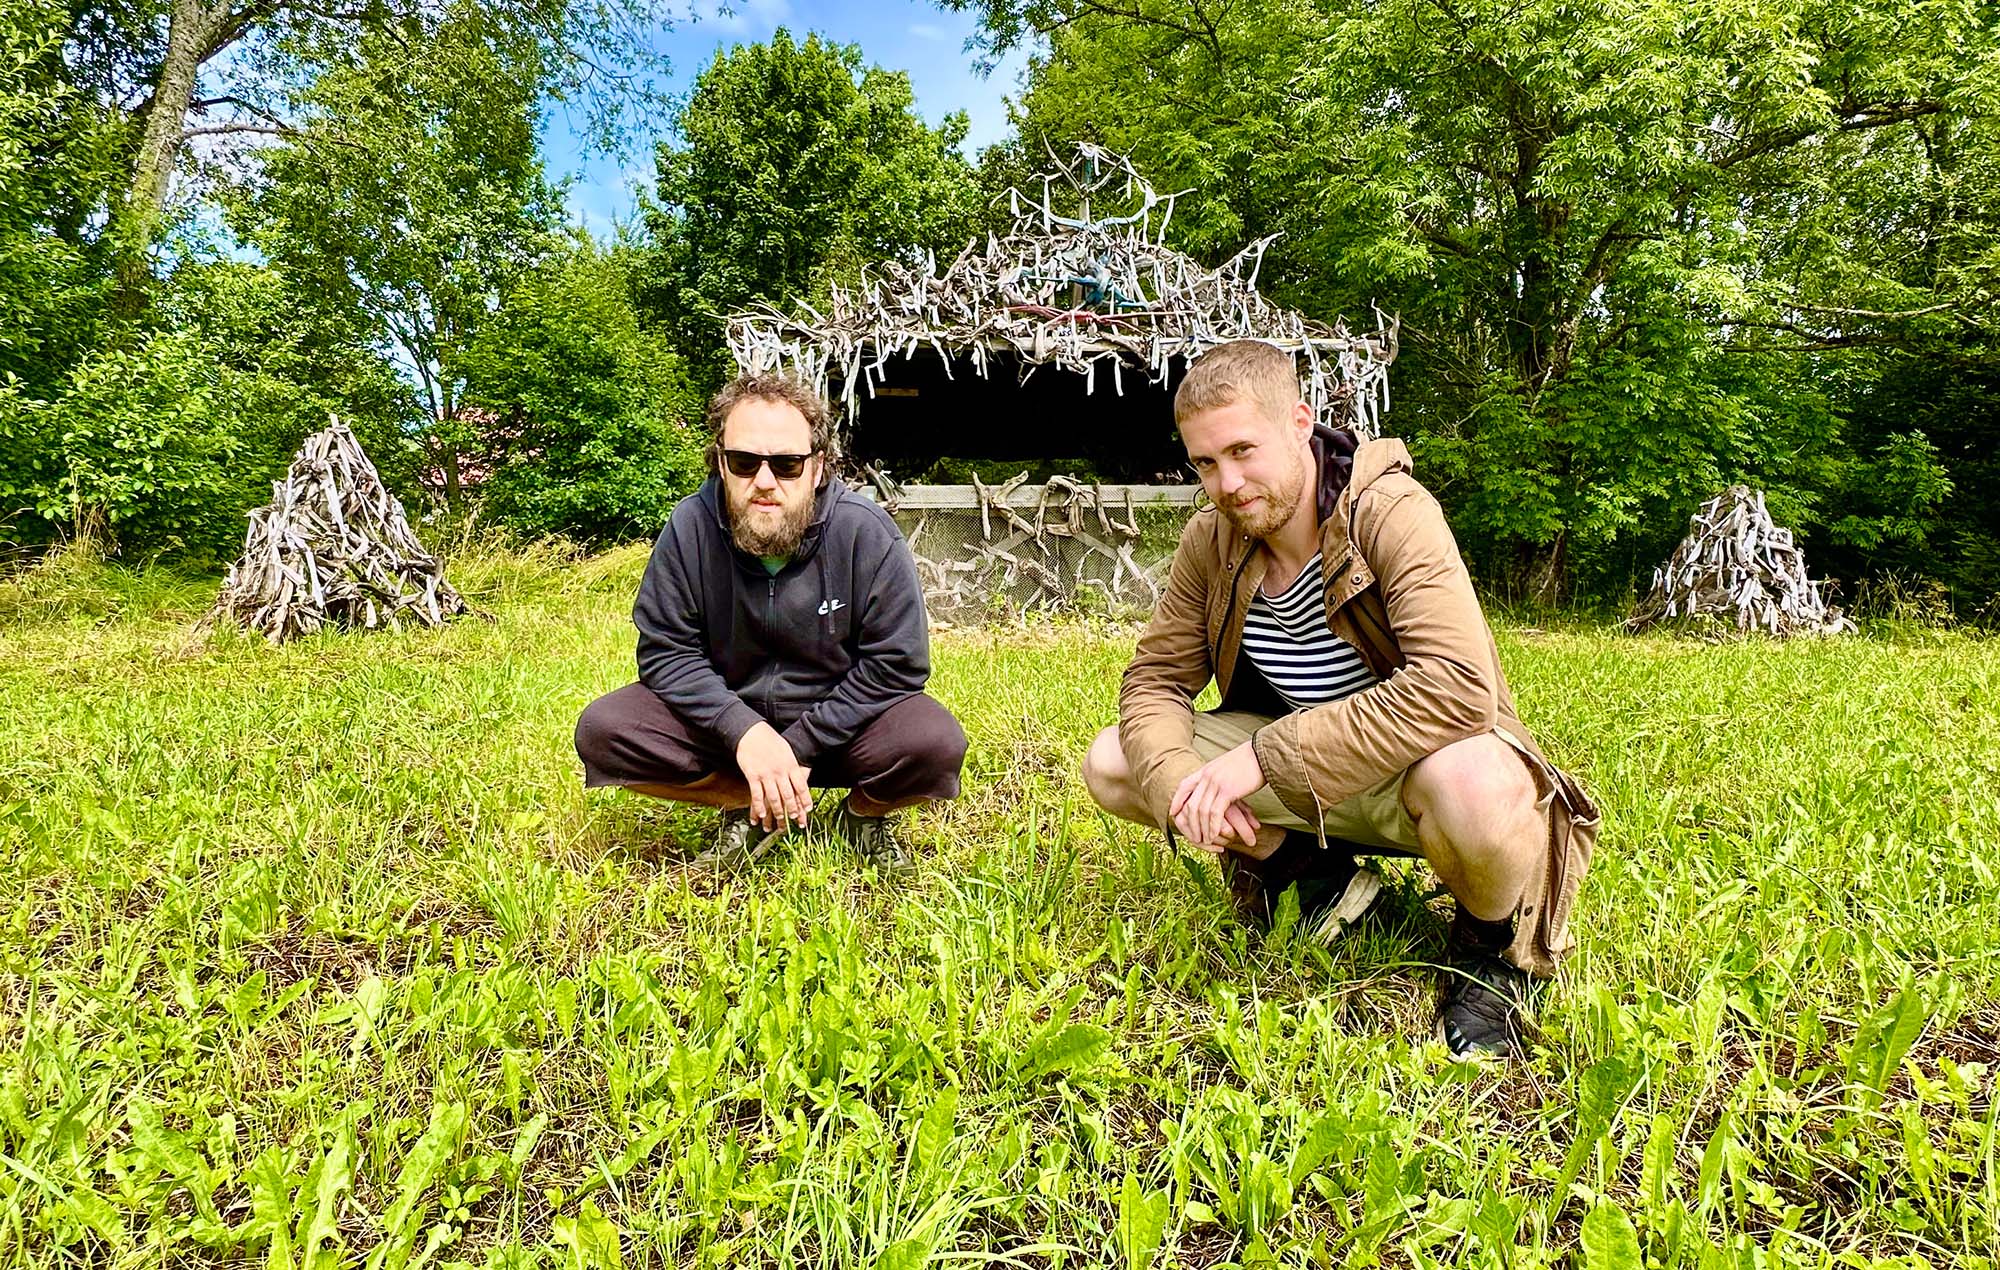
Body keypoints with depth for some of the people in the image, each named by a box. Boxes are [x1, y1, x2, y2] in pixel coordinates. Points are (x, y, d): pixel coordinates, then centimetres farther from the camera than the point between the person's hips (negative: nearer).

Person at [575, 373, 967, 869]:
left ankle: (864, 813, 6)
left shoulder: (867, 533, -18)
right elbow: (665, 651, -11)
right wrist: (745, 731, -27)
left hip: (837, 721, -1)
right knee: (603, 731, -20)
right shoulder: (689, 528, -14)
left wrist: (797, 745, -21)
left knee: (935, 744, -30)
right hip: (727, 713, 2)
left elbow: (896, 664, -17)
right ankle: (748, 809, 1)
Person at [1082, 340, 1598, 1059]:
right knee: (1112, 764, -10)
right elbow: (1155, 681, -3)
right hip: (1301, 764, 5)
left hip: (1416, 762, -5)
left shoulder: (1391, 514, -24)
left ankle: (1491, 946, -5)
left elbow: (1456, 689, -37)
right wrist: (1179, 785, -25)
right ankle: (1314, 870, 6)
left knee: (1473, 786, -41)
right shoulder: (1210, 542, -7)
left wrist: (1266, 756, -36)